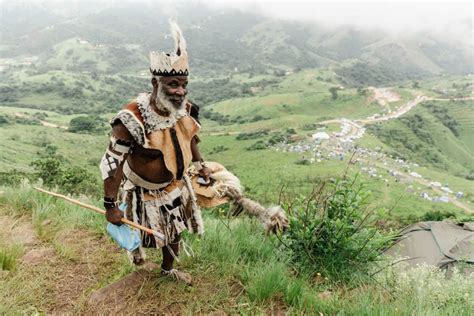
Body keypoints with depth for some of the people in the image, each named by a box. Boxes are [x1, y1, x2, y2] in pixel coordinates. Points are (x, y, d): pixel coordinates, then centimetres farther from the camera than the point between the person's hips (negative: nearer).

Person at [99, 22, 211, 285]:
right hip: (144, 191, -5)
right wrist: (110, 205, -25)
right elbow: (112, 163, -30)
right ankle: (136, 247, 59)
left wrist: (200, 164, 12)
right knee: (141, 231, 19)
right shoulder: (133, 119, -35)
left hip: (174, 186, 6)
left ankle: (168, 269, 51)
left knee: (174, 232, 23)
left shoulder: (185, 109, -15)